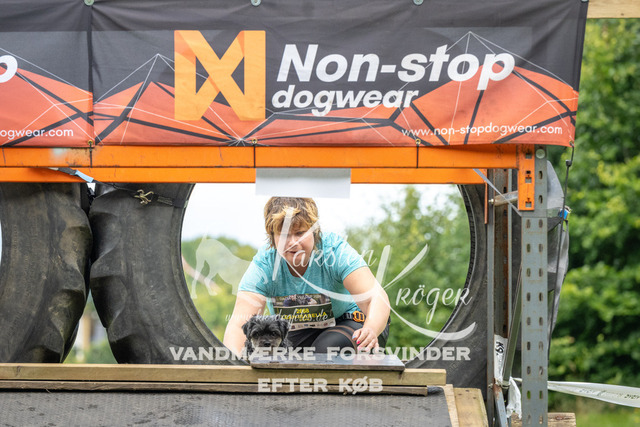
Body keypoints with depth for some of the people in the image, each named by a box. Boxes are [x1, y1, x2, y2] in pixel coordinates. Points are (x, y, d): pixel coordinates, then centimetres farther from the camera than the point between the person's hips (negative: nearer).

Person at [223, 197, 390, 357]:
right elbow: (239, 324, -28)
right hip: (297, 335, 3)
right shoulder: (263, 265, -19)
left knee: (327, 348, -34)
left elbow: (376, 297, -34)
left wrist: (371, 331, -57)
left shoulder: (336, 251, -24)